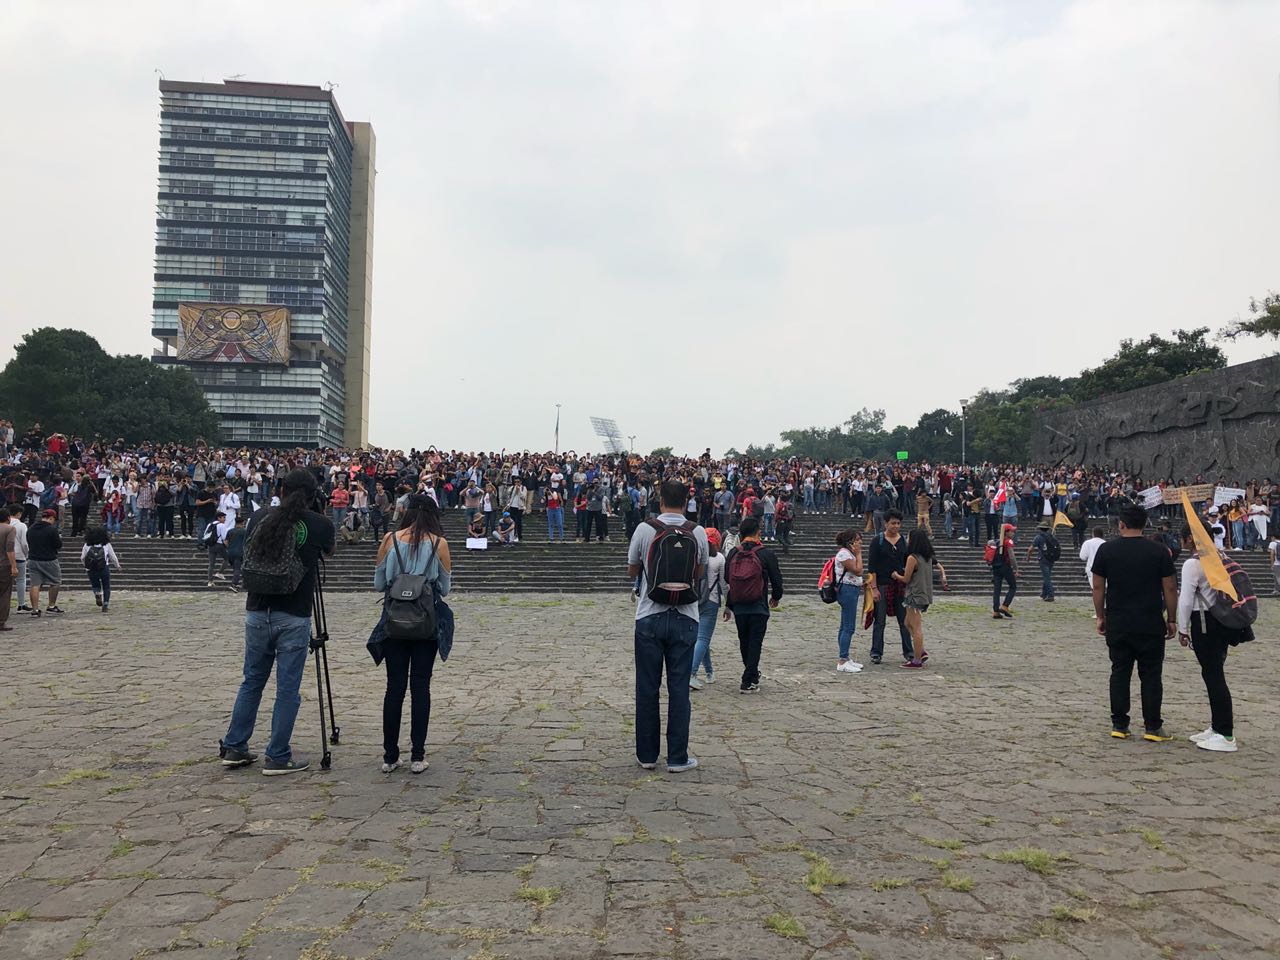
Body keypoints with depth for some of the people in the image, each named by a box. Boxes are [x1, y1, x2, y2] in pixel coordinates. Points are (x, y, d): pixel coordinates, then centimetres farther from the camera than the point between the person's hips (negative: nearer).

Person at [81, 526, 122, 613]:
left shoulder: (87, 545, 4)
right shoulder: (107, 544, 2)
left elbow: (82, 558, 5)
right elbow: (113, 557, 6)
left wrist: (86, 565, 25)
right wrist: (117, 566, 24)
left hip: (91, 569, 1)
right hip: (104, 569, -1)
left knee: (95, 585, 21)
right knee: (106, 587, 14)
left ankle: (97, 593, -10)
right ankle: (106, 604, 5)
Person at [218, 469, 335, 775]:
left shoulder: (260, 517, 4)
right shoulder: (320, 524, -5)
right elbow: (328, 553, 17)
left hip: (257, 613, 4)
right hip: (294, 618, -4)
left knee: (251, 682, 18)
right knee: (287, 689, 4)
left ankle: (233, 748, 25)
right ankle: (278, 758, 10)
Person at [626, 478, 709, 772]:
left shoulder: (645, 529, -6)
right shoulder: (698, 533, -2)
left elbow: (631, 572, 6)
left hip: (650, 618, -1)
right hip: (685, 619, 1)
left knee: (647, 688, 9)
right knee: (679, 688, 6)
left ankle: (647, 754, 16)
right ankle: (678, 757, 10)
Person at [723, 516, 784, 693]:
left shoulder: (732, 553, 1)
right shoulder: (766, 554, -9)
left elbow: (726, 580, 5)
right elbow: (776, 579, -3)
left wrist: (728, 605, 15)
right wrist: (776, 597, 18)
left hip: (738, 607, 4)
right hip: (759, 607, -3)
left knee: (744, 642, 19)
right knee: (755, 643, 3)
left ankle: (752, 674, 36)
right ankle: (748, 682, -1)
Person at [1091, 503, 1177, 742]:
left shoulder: (1106, 550, -1)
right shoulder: (1159, 551, -3)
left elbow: (1098, 587, 1)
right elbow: (1170, 588, -2)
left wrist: (1100, 616, 11)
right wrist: (1172, 619, 8)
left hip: (1117, 624, 1)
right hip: (1151, 625, -1)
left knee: (1120, 673, 8)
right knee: (1151, 675, 7)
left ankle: (1119, 725, 10)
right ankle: (1153, 727, 8)